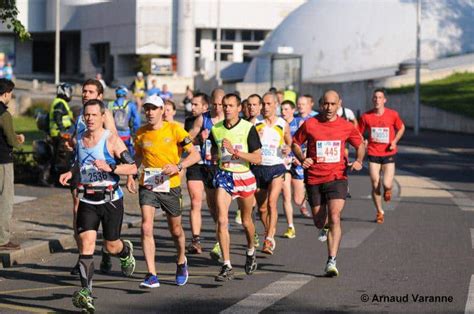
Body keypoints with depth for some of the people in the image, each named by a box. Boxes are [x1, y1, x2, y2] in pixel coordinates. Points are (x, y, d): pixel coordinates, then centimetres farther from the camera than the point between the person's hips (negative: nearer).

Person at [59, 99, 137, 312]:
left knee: (111, 246, 8)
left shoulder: (111, 140, -11)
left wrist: (109, 168, -27)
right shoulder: (79, 139, 7)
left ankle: (126, 251, 47)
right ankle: (86, 294, -18)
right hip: (87, 200, 3)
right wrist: (70, 173, 8)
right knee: (86, 244, -13)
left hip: (111, 200, -3)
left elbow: (132, 168, -14)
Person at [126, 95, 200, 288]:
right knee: (146, 227, -16)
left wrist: (178, 167, -23)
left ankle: (181, 262, 44)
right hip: (147, 185, 2)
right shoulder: (141, 134, 3)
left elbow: (195, 155, -7)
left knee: (175, 230, 13)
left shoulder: (174, 130, -7)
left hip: (170, 186, -1)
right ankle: (152, 276, -17)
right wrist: (130, 176, 5)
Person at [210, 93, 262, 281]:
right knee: (222, 220, -14)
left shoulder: (248, 128, -9)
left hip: (244, 176, -2)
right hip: (223, 176, 2)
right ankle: (227, 267, -12)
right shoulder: (215, 129, 3)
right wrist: (217, 156, 4)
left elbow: (258, 158, -11)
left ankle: (251, 251, 45)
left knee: (246, 221, 15)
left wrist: (235, 152, -21)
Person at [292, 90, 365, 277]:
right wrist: (302, 158, -9)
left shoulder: (346, 127, 1)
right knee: (319, 223, 10)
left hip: (337, 178, -1)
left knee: (334, 218, -19)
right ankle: (327, 227, 50)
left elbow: (360, 145, 16)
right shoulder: (309, 125, -1)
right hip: (314, 179, 1)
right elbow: (295, 143, 10)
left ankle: (331, 262, -19)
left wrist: (359, 161, -3)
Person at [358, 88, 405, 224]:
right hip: (373, 154, 1)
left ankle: (388, 189, 28)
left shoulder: (392, 115, -5)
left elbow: (401, 128, 12)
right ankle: (379, 212, 20)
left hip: (388, 154, -1)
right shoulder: (366, 116, -3)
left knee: (387, 185, -12)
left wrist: (395, 141, -3)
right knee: (375, 186, -1)